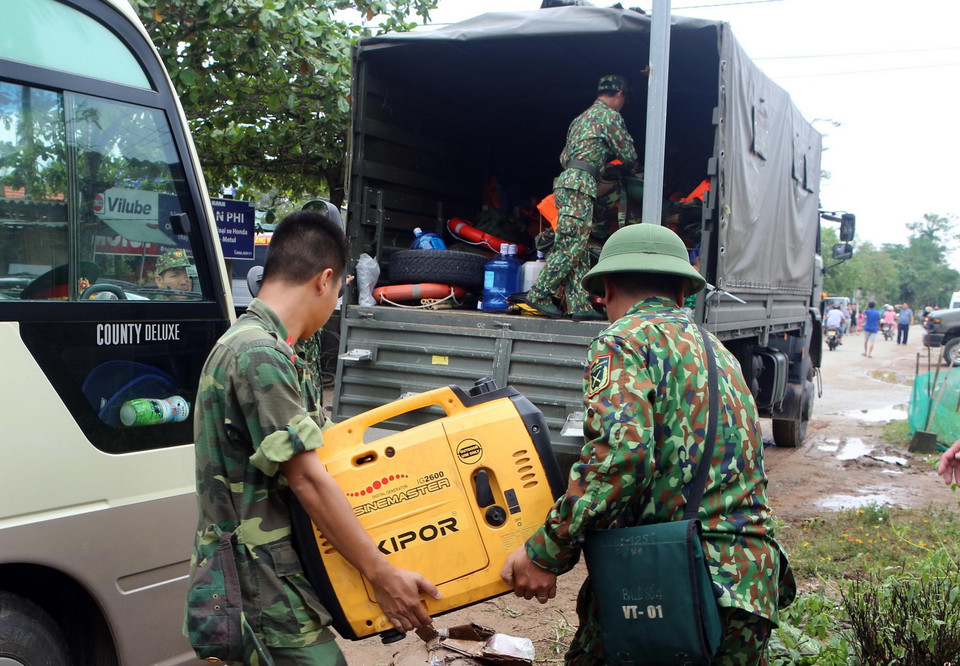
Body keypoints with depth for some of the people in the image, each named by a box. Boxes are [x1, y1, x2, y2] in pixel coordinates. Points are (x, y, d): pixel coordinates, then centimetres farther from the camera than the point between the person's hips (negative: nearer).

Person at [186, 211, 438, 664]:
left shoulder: (257, 345, 12)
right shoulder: (259, 354, -20)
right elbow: (307, 479, -22)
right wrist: (382, 575, -18)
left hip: (266, 580, 10)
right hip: (263, 589, -10)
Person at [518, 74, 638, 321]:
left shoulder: (582, 117, 26)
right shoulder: (610, 116, 0)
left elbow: (564, 157, 26)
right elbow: (628, 155, 2)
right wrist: (631, 165, 26)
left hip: (566, 179, 9)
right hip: (581, 184, -9)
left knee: (579, 248, 4)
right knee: (572, 245, -11)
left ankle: (580, 305, 0)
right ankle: (539, 294, -12)